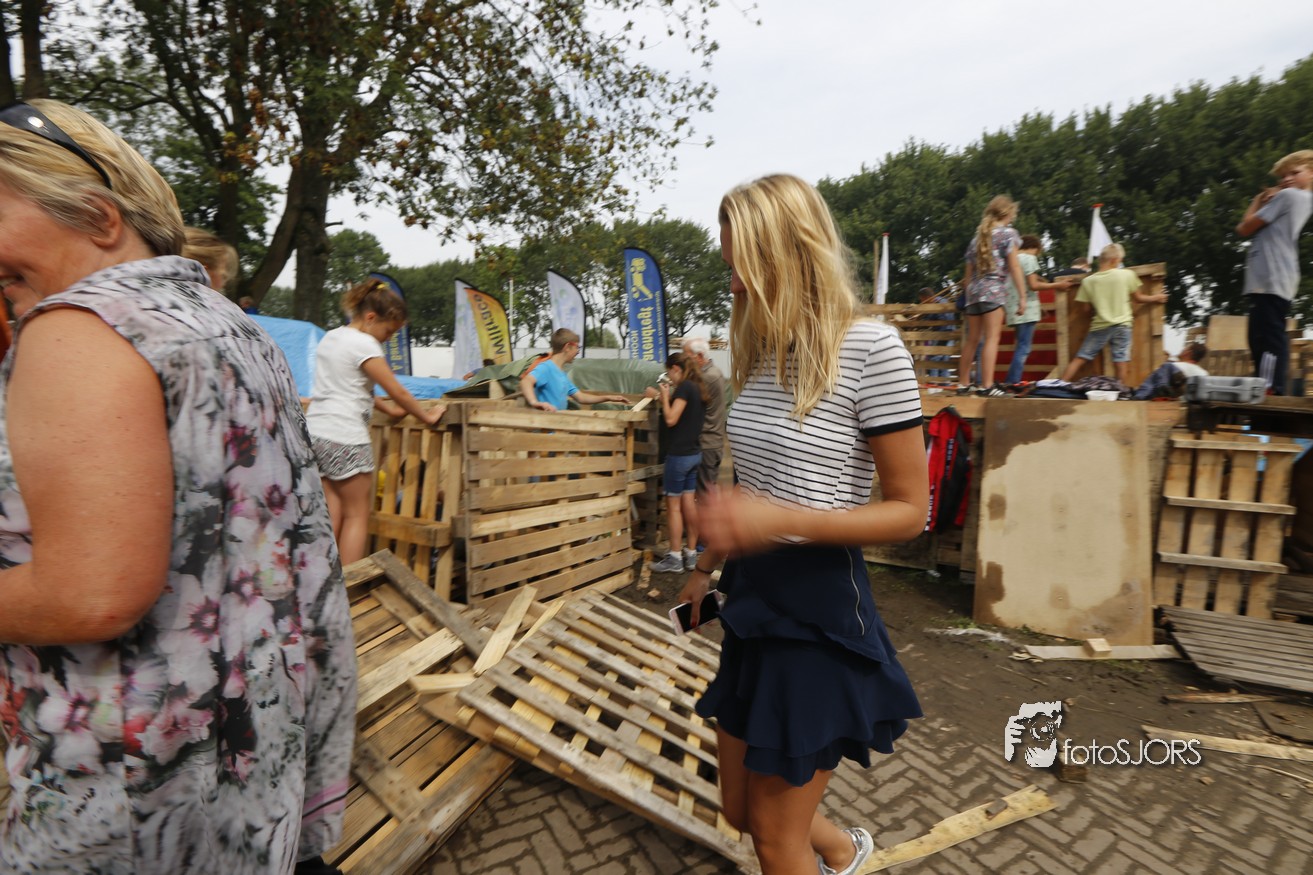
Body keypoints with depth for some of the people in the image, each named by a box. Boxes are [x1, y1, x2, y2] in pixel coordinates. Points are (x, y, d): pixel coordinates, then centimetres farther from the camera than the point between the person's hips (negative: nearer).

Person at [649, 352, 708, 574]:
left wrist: (665, 396, -7)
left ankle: (674, 558, 4)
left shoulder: (684, 387, -14)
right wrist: (670, 395, 10)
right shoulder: (698, 388, 12)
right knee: (689, 503, 12)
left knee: (673, 505, -1)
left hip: (679, 454, -9)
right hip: (694, 453, 9)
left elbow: (671, 419, -19)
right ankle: (691, 554, 18)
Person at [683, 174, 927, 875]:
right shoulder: (762, 351, 5)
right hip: (751, 602, 7)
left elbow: (908, 510, -15)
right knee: (739, 809, 22)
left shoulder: (869, 348, -16)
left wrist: (781, 521, -28)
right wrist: (708, 565, 22)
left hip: (819, 610, -7)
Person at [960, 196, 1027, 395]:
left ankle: (965, 383, 14)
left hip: (974, 290, 6)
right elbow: (1014, 267, -6)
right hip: (994, 289, -6)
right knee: (991, 338, -9)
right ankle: (987, 385, -16)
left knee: (972, 340, 11)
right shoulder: (1008, 232, 2)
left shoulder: (978, 235, 19)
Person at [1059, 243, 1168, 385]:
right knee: (1122, 365, 2)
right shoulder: (1127, 274, -4)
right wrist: (1157, 298, 26)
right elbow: (1138, 298, 8)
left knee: (1078, 360, 5)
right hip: (1121, 325, 0)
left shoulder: (1088, 281, -4)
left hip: (1099, 326, 1)